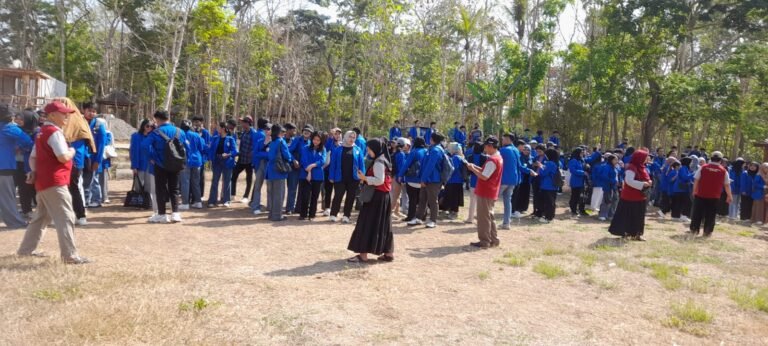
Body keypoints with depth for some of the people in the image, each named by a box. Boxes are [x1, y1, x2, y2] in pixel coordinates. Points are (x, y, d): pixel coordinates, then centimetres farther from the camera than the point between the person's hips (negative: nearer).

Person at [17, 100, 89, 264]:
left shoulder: (42, 133, 18)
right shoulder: (55, 132, -14)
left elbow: (33, 157, 20)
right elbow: (63, 157, -23)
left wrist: (35, 171, 5)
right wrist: (72, 151, -4)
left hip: (42, 181, 10)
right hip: (54, 182, -10)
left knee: (42, 217, 21)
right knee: (66, 217, -11)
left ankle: (26, 249, 29)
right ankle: (70, 255, -14)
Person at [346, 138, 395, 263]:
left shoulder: (378, 162, -15)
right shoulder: (382, 160, 15)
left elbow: (379, 180, -24)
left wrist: (364, 178, -18)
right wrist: (366, 178, 9)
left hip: (376, 197, -10)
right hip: (382, 196, 10)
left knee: (368, 224, -7)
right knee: (383, 225, 13)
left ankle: (363, 255, -5)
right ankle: (389, 253, 18)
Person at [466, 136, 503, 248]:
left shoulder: (492, 160, -20)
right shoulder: (498, 157, 12)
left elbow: (484, 177, -22)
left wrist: (472, 169, -11)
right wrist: (476, 167, 9)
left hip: (485, 193, -10)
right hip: (491, 192, 10)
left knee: (483, 217, -2)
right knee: (489, 216, 16)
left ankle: (484, 241, 3)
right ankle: (493, 240, 21)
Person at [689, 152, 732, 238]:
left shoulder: (703, 168, -2)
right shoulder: (723, 171, -2)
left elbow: (696, 181, 0)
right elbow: (727, 185, 3)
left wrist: (694, 191, 13)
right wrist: (729, 196, 15)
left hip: (700, 195, 0)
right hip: (714, 197, 0)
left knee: (697, 214, 8)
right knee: (710, 215, 7)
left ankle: (694, 230, 10)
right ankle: (707, 232, 9)